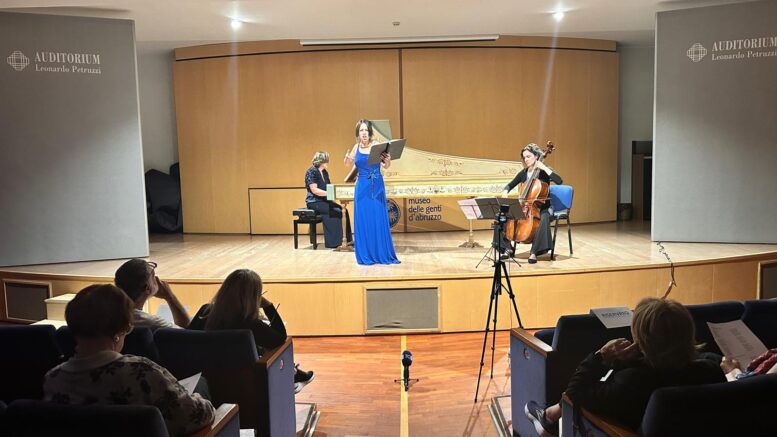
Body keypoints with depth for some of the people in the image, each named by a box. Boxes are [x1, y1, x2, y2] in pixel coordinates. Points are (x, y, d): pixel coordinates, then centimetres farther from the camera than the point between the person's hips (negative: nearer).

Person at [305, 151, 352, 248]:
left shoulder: (325, 173, 15)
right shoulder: (311, 172, -10)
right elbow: (314, 190, -18)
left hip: (324, 200, 8)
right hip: (314, 202, -8)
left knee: (342, 210, -13)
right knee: (335, 212, -25)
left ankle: (346, 239, -12)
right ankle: (333, 242, -20)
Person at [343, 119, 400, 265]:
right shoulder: (356, 147, 3)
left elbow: (386, 166, -4)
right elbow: (348, 164, 16)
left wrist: (388, 160, -26)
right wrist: (347, 158, -6)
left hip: (377, 187, -2)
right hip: (362, 187, 2)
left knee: (379, 219, 2)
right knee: (363, 220, 4)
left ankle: (382, 254, 13)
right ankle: (366, 255, 13)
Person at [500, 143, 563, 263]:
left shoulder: (544, 171, -6)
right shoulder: (523, 173, 8)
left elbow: (559, 181, -23)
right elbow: (510, 185, 17)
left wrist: (544, 168, -24)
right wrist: (505, 191, -7)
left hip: (542, 208, -5)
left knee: (544, 219, -39)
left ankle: (534, 252, -33)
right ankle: (507, 248, -6)